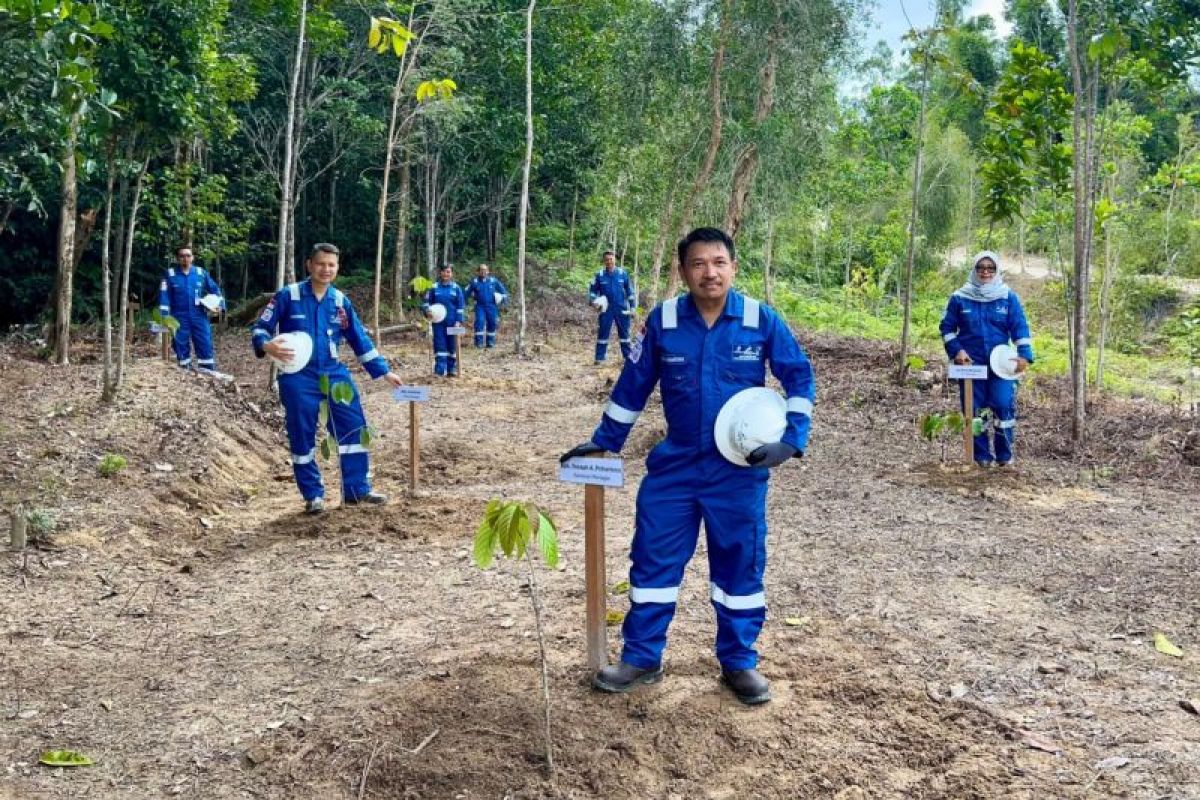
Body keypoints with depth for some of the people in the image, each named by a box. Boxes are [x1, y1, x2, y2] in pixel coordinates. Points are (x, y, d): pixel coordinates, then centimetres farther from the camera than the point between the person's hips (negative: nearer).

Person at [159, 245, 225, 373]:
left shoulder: (201, 273, 3)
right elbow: (164, 295, -4)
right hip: (179, 317, -1)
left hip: (199, 316, 1)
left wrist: (219, 304, -2)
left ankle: (208, 372, 4)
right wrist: (164, 316, -10)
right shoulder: (170, 274, -3)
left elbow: (214, 289, 12)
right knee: (181, 346, 5)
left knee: (205, 344, -2)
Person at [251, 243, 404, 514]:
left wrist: (383, 371, 10)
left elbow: (360, 339, 11)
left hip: (334, 374, 4)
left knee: (354, 428, 0)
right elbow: (261, 327, -2)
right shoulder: (288, 295, -5)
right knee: (302, 437, 2)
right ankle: (313, 495, 15)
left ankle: (357, 490, 11)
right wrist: (266, 345, -25)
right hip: (298, 377, -4)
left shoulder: (340, 301, 6)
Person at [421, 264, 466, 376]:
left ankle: (452, 369, 14)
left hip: (452, 322, 0)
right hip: (438, 322, 0)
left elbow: (461, 306, 1)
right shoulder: (435, 288, 3)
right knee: (439, 344, -2)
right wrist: (427, 311, -11)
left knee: (452, 345, 5)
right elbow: (427, 301, 9)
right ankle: (440, 369, -1)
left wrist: (458, 321, -7)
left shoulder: (456, 288, 2)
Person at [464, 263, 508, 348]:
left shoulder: (493, 281, 3)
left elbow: (502, 290, 14)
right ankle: (479, 341, -8)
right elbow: (467, 292, 10)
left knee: (492, 323, 3)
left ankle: (491, 341, 16)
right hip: (480, 306, -1)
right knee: (479, 322, -14)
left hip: (491, 306, 1)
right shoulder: (474, 282, 0)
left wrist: (504, 299, 10)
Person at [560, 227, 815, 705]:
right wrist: (603, 441, 9)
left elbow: (799, 377, 0)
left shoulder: (762, 320, -8)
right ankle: (641, 659, 22)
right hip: (674, 465, 1)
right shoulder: (663, 320, -5)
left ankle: (739, 663, 25)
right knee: (653, 561, 6)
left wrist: (790, 439, -11)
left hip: (739, 469, -1)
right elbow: (633, 385, 5)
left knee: (740, 566, 9)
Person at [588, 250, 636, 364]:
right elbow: (592, 290, 9)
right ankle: (600, 358, 4)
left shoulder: (623, 274, 0)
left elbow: (630, 291, 6)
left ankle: (628, 356, 14)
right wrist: (593, 301, -8)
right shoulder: (600, 275, -1)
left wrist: (632, 306, 4)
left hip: (622, 309, 0)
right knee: (603, 333, 0)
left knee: (624, 333, 6)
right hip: (606, 310, 0)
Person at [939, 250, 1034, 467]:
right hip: (970, 364, 1)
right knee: (975, 410, 2)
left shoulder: (1008, 297, 3)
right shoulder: (960, 297, 3)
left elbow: (1020, 328, 1)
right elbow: (947, 328, 8)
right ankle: (982, 457, 13)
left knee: (1004, 406, -11)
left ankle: (1005, 456, 4)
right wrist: (956, 350, -5)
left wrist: (1024, 355, -10)